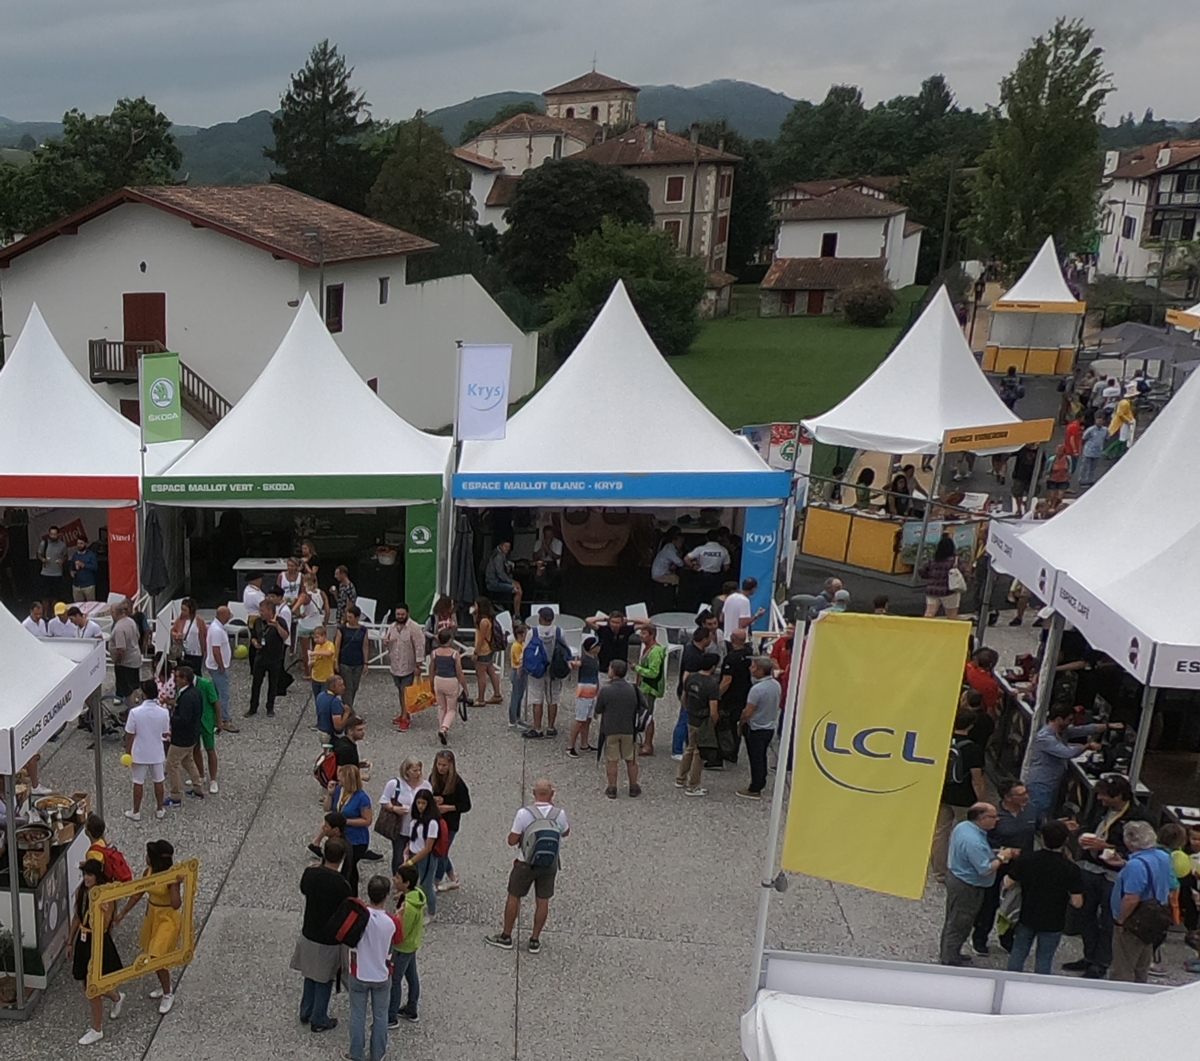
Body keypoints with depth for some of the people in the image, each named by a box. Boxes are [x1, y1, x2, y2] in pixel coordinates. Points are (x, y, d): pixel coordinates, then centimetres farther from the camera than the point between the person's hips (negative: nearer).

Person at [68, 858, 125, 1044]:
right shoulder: (81, 891, -2)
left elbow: (103, 927, -25)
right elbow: (76, 917, 11)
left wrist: (100, 911, -42)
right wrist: (70, 942, 16)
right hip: (83, 940, 7)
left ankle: (97, 1030, 23)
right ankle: (117, 998, 48)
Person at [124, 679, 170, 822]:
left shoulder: (135, 712, -21)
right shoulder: (164, 712, -15)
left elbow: (130, 735, -13)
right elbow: (166, 734, -2)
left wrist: (127, 753, 1)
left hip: (139, 754, -2)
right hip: (157, 753, 2)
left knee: (138, 783, 15)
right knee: (158, 782, 18)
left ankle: (136, 812, 27)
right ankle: (160, 810, 30)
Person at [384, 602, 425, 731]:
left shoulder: (414, 628, -14)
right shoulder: (392, 627, 6)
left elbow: (419, 647, -14)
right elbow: (387, 645, 16)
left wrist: (418, 665, -16)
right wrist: (385, 642, -8)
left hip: (408, 667, -6)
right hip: (395, 666, 6)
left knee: (406, 693, -6)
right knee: (400, 692, 17)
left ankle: (406, 718, -2)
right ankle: (403, 714, 29)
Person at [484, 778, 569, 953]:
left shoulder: (524, 813, -20)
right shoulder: (560, 814, -13)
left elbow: (512, 841, -14)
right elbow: (566, 833, 9)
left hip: (526, 863, -2)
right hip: (550, 864, 2)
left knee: (513, 897, 15)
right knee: (542, 901, 14)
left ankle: (506, 937, 26)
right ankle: (535, 940, 24)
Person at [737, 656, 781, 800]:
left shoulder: (757, 689, -28)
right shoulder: (777, 685, -3)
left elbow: (748, 713, -25)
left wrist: (741, 723, -7)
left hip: (756, 729, -7)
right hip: (770, 727, 8)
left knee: (755, 759, 5)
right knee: (762, 757, 21)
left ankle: (754, 790, 15)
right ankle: (760, 783, 33)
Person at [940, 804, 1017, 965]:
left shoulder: (962, 826, -2)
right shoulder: (974, 842, -33)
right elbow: (985, 870, -29)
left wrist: (995, 856, 6)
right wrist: (1001, 858, -14)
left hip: (955, 876, 10)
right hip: (967, 888, -10)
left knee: (953, 920, 24)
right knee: (959, 925, 8)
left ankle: (947, 953, 40)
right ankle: (950, 961, 23)